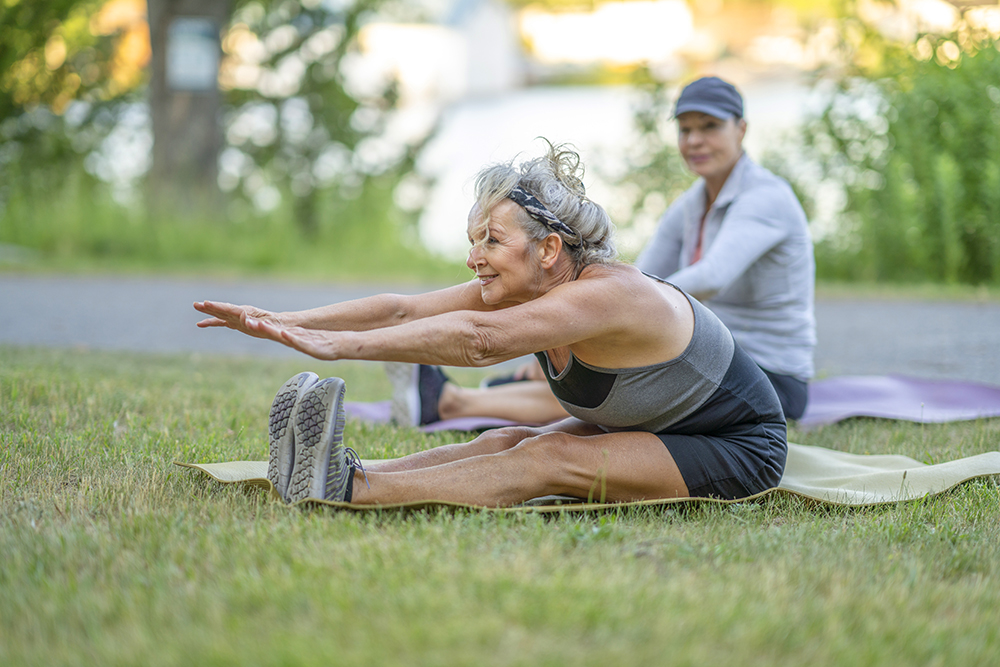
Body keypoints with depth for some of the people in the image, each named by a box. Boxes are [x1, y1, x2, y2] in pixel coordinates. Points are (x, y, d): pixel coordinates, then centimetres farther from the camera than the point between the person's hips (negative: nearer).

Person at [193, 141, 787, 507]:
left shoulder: (609, 295, -32)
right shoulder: (524, 288, -7)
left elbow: (478, 339, -42)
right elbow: (404, 309, -15)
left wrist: (336, 344, -46)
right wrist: (285, 323, -24)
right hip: (649, 431, 8)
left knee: (547, 459, -27)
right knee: (506, 443, -14)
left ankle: (353, 487, -38)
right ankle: (334, 472, -28)